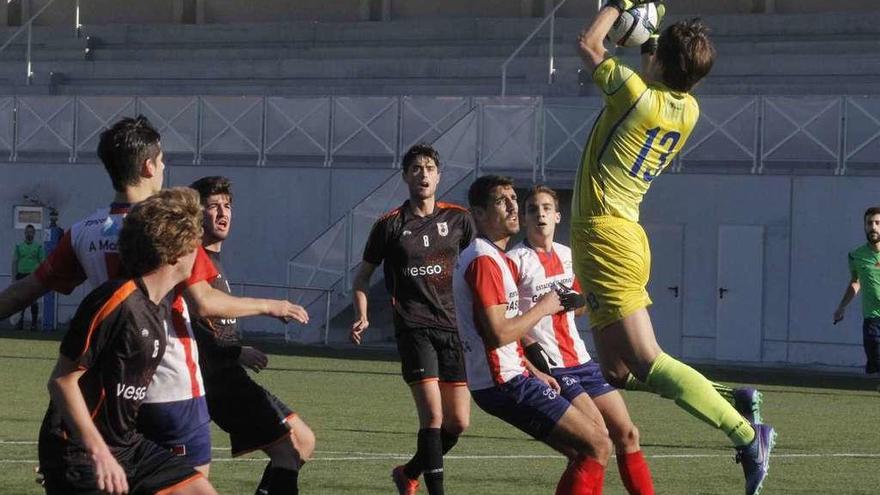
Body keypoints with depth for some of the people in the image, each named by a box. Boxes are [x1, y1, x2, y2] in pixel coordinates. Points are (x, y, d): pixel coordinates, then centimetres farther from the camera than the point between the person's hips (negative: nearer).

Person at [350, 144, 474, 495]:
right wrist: (361, 317, -3)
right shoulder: (390, 225, 2)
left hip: (453, 327, 4)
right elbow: (363, 276, 12)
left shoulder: (458, 219, 7)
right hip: (413, 327, -4)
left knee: (459, 423, 4)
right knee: (433, 414, -18)